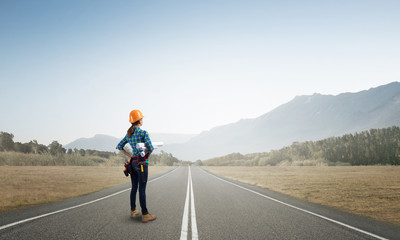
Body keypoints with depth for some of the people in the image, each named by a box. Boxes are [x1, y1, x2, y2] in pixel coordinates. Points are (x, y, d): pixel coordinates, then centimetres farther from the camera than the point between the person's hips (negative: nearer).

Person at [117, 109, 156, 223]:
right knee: (142, 189, -5)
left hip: (133, 162, 7)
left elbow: (119, 146, 17)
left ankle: (133, 211, 24)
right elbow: (151, 148, -14)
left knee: (134, 188, 15)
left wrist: (130, 156, 15)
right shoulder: (143, 133, -11)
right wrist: (147, 155, 8)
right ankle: (145, 215, 0)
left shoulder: (129, 134, 11)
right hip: (141, 163, -7)